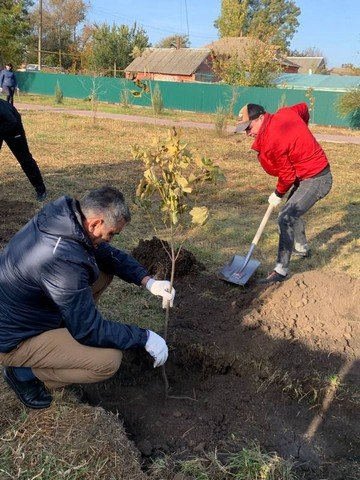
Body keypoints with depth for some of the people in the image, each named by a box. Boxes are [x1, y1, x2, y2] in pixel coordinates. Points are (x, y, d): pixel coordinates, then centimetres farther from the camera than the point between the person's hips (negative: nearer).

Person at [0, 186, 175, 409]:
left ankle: (64, 330, 14)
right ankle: (25, 372, 0)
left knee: (103, 271, 5)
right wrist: (145, 338, -17)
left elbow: (108, 254, 5)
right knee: (110, 360, -18)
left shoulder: (66, 214, -10)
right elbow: (90, 330, -26)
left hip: (21, 307, 9)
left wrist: (148, 281, -7)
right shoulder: (64, 260, -36)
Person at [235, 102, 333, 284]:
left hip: (315, 181, -10)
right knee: (292, 210, 24)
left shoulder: (271, 143, -28)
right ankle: (301, 248, 44)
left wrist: (278, 194, 1)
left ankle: (281, 270, -9)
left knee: (285, 218, -15)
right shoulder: (284, 113, -4)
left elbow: (287, 176, -18)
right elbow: (304, 108, 17)